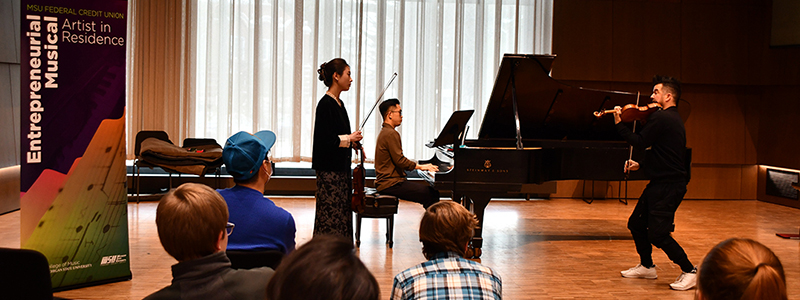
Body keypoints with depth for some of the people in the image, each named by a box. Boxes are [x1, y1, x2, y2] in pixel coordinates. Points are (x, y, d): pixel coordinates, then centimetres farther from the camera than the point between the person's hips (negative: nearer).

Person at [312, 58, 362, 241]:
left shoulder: (338, 103, 13)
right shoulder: (326, 104, -15)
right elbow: (325, 140, -21)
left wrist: (352, 142, 5)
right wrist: (349, 138, -11)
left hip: (341, 168, 10)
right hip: (329, 169, -10)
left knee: (342, 212, 12)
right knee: (330, 213, -4)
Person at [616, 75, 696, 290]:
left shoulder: (661, 118, -17)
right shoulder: (673, 119, 16)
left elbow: (640, 142, -15)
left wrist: (619, 124, -5)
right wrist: (641, 165, 19)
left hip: (668, 186, -11)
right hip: (661, 183, 11)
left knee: (658, 234, -11)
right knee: (636, 224, 17)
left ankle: (689, 271, 0)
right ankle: (647, 266, 31)